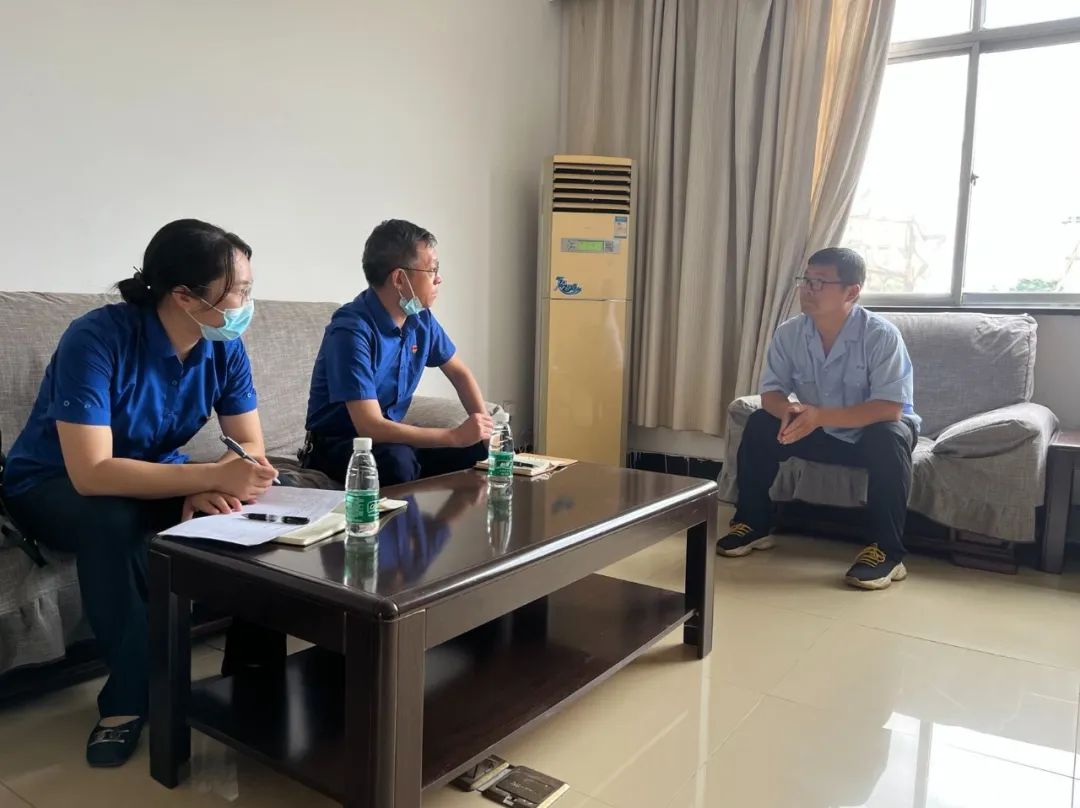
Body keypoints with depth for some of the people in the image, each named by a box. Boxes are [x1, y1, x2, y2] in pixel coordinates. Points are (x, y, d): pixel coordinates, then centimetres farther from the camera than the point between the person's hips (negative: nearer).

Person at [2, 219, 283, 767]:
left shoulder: (224, 347, -15)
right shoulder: (97, 338, -31)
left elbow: (250, 444, -11)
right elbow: (91, 473, -37)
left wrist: (209, 489, -32)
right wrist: (213, 476, -45)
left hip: (154, 475, 5)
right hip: (53, 485, -4)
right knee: (113, 521, -38)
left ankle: (251, 672, -4)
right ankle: (131, 694, -17)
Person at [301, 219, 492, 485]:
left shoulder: (420, 319, -3)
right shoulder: (352, 330, -25)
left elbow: (460, 373, 12)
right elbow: (370, 427, -31)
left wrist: (485, 426, -5)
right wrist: (455, 436, -28)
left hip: (388, 436, 7)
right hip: (336, 445, -7)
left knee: (479, 452, -8)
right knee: (397, 461, -36)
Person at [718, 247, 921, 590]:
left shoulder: (881, 335, -26)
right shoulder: (789, 333, -13)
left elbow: (891, 408, -32)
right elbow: (771, 390, -10)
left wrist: (821, 416, -44)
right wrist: (789, 412, -35)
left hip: (876, 433, -4)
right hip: (824, 433, 4)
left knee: (888, 438, -37)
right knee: (760, 425, -15)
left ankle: (887, 551, -25)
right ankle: (753, 525, -1)